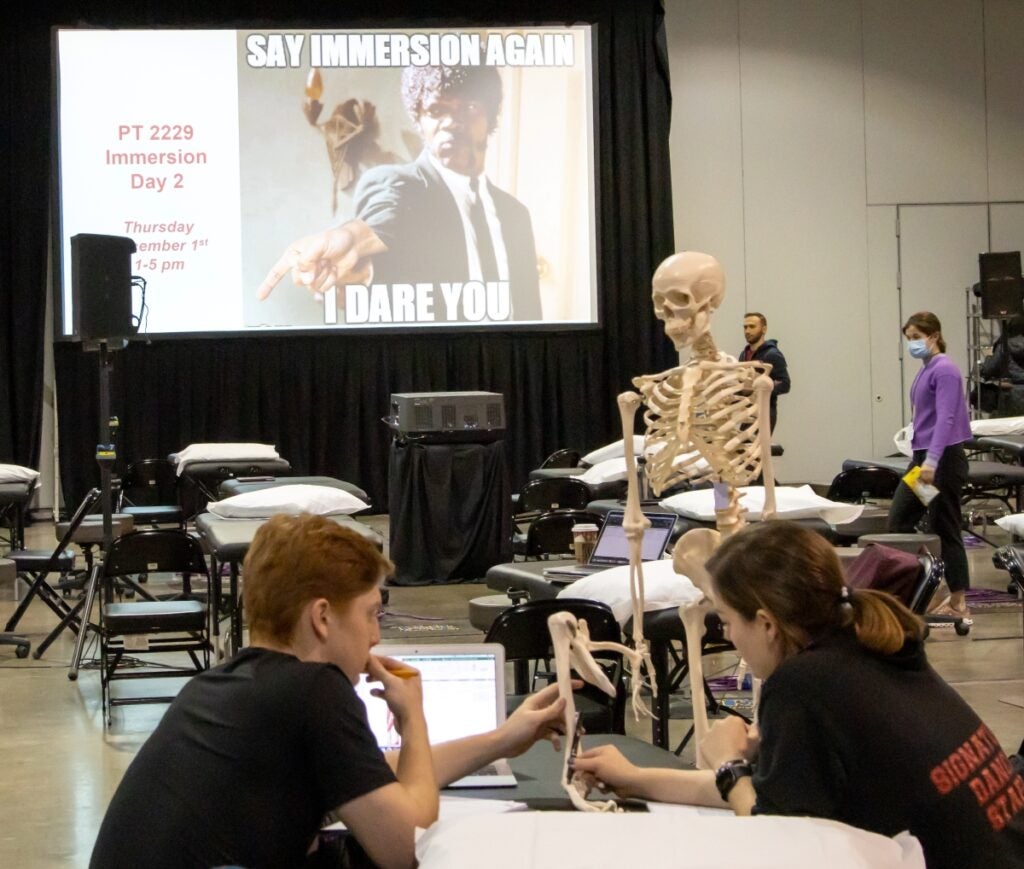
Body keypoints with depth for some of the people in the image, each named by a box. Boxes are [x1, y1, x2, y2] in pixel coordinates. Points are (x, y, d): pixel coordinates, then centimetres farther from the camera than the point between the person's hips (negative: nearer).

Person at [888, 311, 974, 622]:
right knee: (898, 522, 6)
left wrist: (932, 460, -32)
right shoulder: (925, 370, 13)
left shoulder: (945, 370, -14)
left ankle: (959, 603, 5)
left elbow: (945, 419, -23)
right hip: (922, 458, 9)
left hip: (944, 460, -9)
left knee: (946, 530, -3)